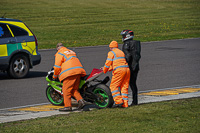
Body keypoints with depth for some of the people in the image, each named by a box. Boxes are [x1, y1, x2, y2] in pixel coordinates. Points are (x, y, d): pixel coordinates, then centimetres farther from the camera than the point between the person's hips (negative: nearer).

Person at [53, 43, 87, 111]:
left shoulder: (59, 53, 5)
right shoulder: (71, 52, 29)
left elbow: (57, 66, -1)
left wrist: (55, 75, 14)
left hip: (69, 73, -8)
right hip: (79, 70, 8)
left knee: (66, 90, -3)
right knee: (74, 89, 14)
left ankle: (67, 106, -6)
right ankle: (80, 100, -6)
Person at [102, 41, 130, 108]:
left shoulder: (111, 53, 2)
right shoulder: (121, 52, 26)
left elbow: (108, 63, -2)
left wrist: (104, 70, 15)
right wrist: (108, 69, 40)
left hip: (119, 71, -7)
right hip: (127, 69, 7)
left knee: (113, 86, -2)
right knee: (124, 87, 8)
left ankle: (119, 101, -14)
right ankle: (125, 104, 4)